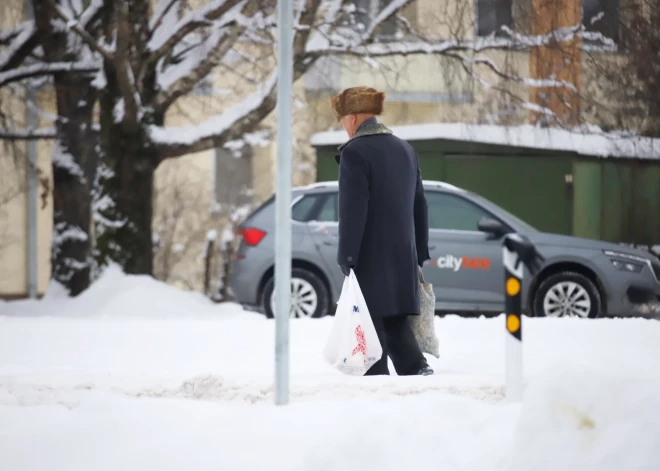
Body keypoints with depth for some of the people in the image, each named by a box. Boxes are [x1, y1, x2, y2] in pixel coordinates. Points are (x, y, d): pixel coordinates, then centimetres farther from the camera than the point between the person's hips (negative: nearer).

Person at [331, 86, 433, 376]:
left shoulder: (355, 153, -10)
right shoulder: (405, 150, 15)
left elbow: (352, 212, -16)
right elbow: (419, 206, 18)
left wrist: (347, 258, -15)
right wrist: (420, 253, 22)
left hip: (370, 259, -7)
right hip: (402, 256, 7)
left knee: (370, 324, -2)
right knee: (395, 320, 12)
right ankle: (418, 369, -4)